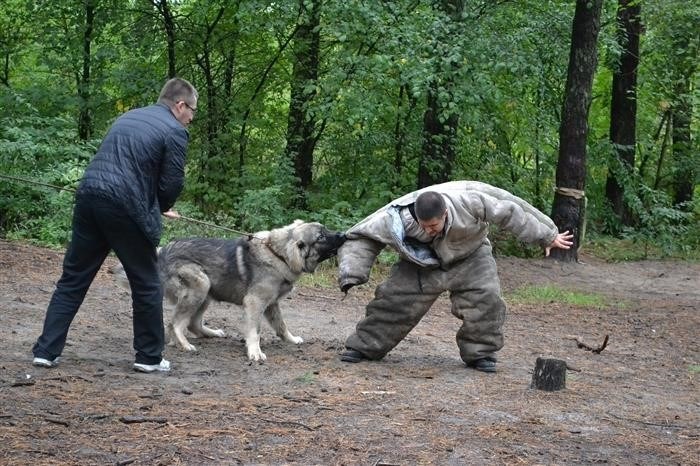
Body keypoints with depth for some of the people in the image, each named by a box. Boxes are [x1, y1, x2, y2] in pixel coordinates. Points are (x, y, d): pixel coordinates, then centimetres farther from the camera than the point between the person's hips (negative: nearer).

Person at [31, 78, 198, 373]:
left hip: (88, 196, 7)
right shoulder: (175, 131, -2)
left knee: (72, 279, 12)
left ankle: (46, 350, 11)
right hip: (125, 208, -6)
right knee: (146, 284, 10)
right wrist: (161, 207, 18)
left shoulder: (128, 117, 22)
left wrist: (156, 206, 25)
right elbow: (172, 183, -4)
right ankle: (149, 357, 17)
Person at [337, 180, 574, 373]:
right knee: (395, 298, -12)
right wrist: (351, 275, -34)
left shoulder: (468, 201, -35)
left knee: (485, 297, -20)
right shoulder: (397, 216, -33)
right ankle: (364, 346, 4)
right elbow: (363, 239, -22)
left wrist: (547, 236, -13)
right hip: (423, 263, 0)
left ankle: (480, 353, -2)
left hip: (469, 258, 0)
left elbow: (509, 212, -22)